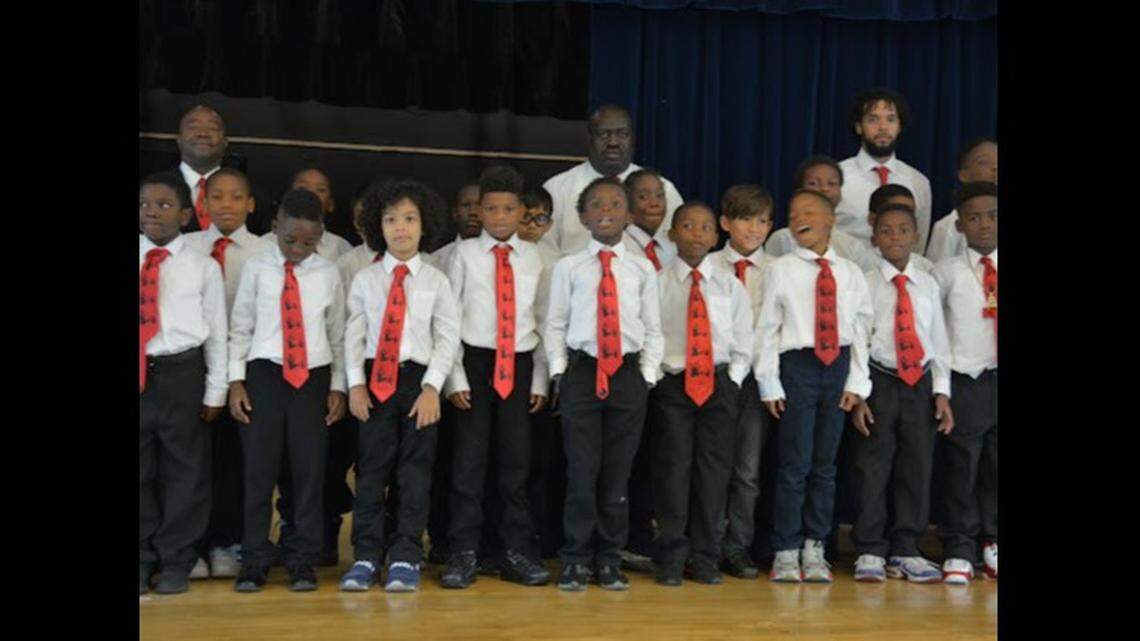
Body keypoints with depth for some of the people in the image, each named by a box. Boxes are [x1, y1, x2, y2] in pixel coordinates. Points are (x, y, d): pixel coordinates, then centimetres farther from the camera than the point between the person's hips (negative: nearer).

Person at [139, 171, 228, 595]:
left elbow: (217, 333, 2)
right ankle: (143, 559, 24)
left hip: (181, 374, -2)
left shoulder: (203, 267, 0)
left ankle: (175, 562, 20)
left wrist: (215, 392, -1)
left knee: (183, 471, 7)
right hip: (139, 374, 2)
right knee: (137, 472, 10)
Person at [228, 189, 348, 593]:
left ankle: (302, 562, 13)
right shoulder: (257, 268, 2)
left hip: (313, 378, 1)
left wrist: (338, 386, 5)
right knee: (259, 470, 3)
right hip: (264, 375, 0)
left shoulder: (328, 275, 4)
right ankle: (254, 560, 14)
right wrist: (236, 381, 0)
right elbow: (240, 327, 5)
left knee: (309, 471, 4)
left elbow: (337, 333, 8)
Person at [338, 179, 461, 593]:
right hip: (374, 380, 1)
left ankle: (405, 558, 11)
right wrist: (355, 383, -4)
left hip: (419, 379, -1)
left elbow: (448, 338, 0)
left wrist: (432, 387, -8)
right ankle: (366, 556, 12)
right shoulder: (365, 279, 6)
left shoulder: (436, 281, 3)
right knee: (371, 468, 4)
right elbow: (354, 335, 5)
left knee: (415, 471, 3)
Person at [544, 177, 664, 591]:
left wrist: (647, 374, 1)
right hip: (581, 371, -1)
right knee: (582, 470, -1)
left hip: (629, 374, 2)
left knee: (618, 472, 6)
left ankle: (608, 560, 17)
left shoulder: (642, 269, 8)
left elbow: (653, 329, 9)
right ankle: (577, 559, 11)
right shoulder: (568, 267, 4)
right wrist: (559, 371, -3)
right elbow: (555, 324, 5)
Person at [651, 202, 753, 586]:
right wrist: (656, 378, -6)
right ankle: (672, 558, 9)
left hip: (719, 384, 2)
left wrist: (731, 381, 0)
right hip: (671, 384, -2)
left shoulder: (730, 285, 7)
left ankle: (705, 558, 14)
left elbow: (743, 343, 9)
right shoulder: (657, 283, 0)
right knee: (673, 469, -1)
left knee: (714, 472, 4)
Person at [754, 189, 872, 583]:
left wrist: (856, 382, 0)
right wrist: (769, 384, -6)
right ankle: (786, 552, 8)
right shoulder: (780, 270, 0)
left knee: (825, 464, 9)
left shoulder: (849, 273, 7)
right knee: (795, 464, -2)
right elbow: (766, 329, -2)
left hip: (838, 367, 3)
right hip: (796, 364, -3)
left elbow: (860, 329, 7)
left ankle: (814, 549, 19)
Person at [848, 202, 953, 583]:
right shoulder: (864, 285, 0)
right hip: (878, 382, -3)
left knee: (917, 469, 6)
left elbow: (938, 341, 9)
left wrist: (942, 392, 3)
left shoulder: (928, 286, 8)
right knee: (872, 469, 0)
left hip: (920, 383, 3)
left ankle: (906, 552, 17)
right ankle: (870, 552, 11)